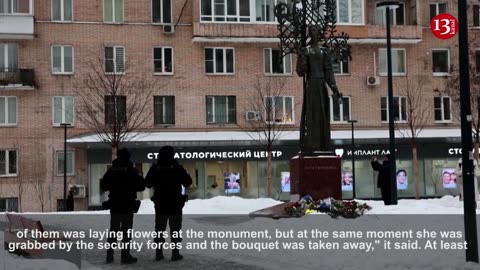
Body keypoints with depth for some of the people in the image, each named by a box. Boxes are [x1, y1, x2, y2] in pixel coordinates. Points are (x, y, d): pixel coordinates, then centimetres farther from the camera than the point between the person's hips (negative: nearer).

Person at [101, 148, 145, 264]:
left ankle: (109, 256, 14)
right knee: (126, 231, 1)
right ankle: (125, 256, 0)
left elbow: (103, 187, 6)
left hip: (114, 206, 4)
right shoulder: (132, 171, -11)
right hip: (128, 207, -4)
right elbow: (141, 187, -8)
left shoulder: (111, 171, 1)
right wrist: (139, 177, 10)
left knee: (113, 231, 13)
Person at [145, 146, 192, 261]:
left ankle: (158, 253, 10)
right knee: (175, 229, 3)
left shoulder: (155, 169, -4)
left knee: (159, 229, 11)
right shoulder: (177, 168, -11)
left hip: (160, 205, 3)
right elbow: (188, 182, -3)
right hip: (175, 205, -2)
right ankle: (175, 253, 1)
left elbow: (147, 184, 7)